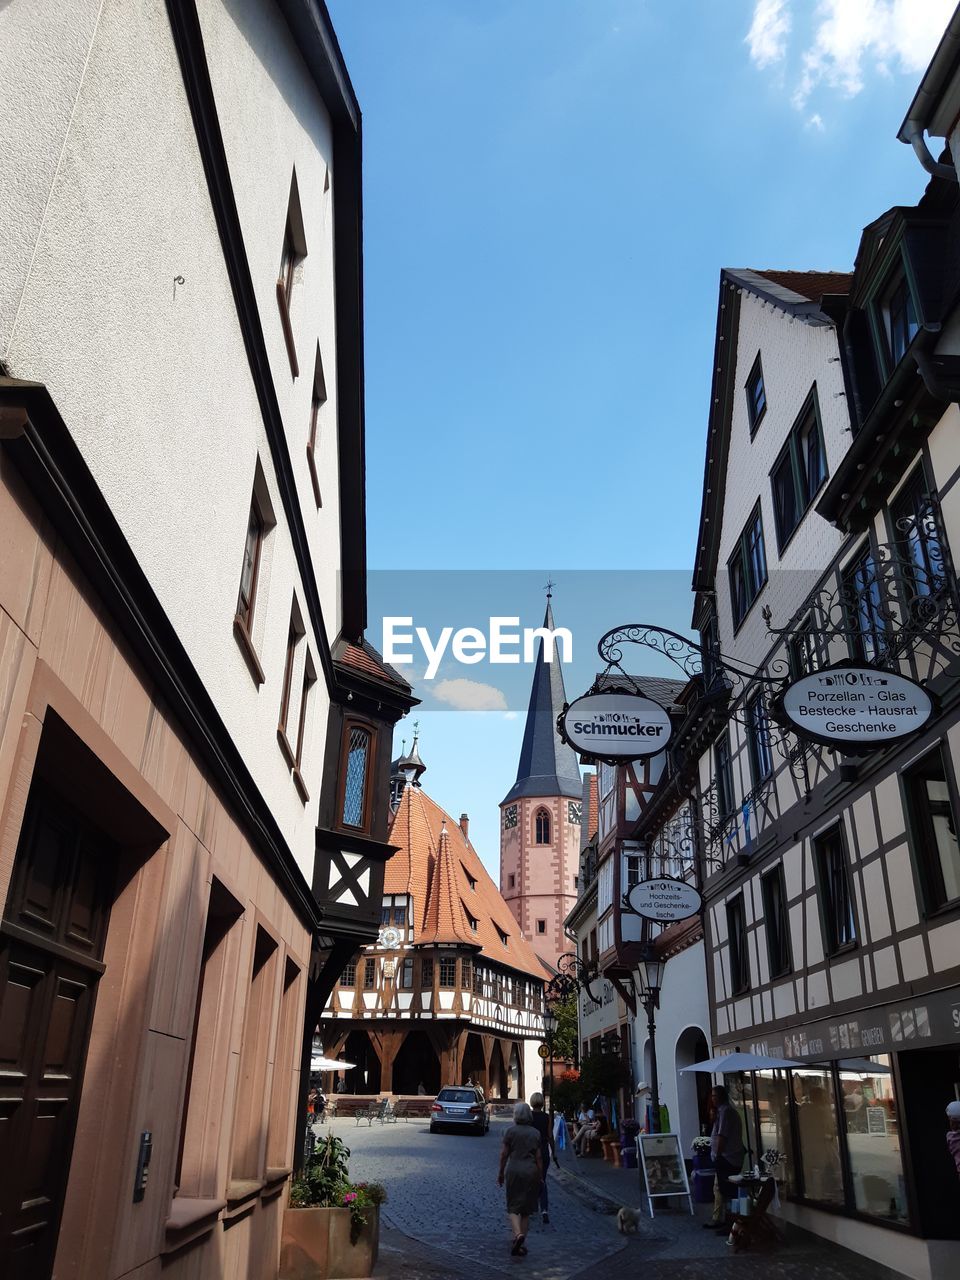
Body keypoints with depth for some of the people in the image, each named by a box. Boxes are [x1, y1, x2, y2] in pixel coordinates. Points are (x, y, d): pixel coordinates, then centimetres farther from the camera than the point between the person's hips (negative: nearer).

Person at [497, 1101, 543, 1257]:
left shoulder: (511, 1131, -5)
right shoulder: (535, 1133, 2)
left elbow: (504, 1154, -3)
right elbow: (538, 1157, 2)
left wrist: (501, 1173, 8)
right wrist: (540, 1176, 10)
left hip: (513, 1170, -2)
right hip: (531, 1171, 3)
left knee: (513, 1207, 5)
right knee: (526, 1209, 13)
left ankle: (518, 1234, -20)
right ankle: (521, 1244, 16)